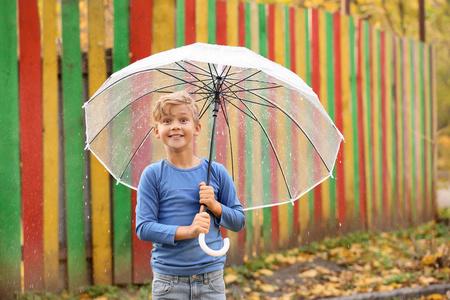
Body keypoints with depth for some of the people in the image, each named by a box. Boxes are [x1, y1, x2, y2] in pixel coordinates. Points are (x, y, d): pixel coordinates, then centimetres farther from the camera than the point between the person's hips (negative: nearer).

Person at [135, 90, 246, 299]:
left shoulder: (216, 172, 3)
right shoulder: (153, 175, -3)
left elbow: (239, 222, 9)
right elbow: (143, 228, -8)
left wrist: (215, 207, -10)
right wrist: (188, 231, -20)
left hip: (211, 279, 2)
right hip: (168, 282, -1)